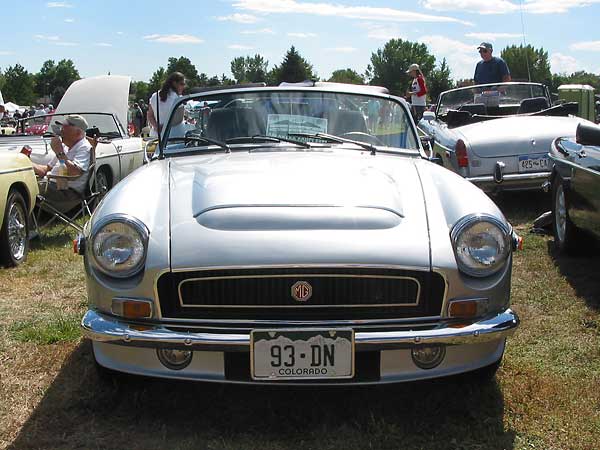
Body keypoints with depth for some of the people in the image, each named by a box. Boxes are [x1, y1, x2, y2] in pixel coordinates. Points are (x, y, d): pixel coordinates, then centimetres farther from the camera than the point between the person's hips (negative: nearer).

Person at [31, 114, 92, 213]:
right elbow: (47, 169, 29)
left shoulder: (85, 148, -4)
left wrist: (60, 152, -14)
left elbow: (74, 173, -20)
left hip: (67, 191, -9)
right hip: (50, 184, 9)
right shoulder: (65, 147, 25)